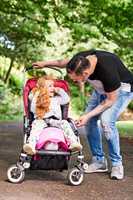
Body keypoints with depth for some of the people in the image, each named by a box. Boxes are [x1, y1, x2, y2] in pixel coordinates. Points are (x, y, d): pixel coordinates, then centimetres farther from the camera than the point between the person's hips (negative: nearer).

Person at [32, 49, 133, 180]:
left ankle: (117, 164, -10)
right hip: (101, 88, 7)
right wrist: (45, 63, 4)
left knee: (106, 121, -24)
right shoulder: (80, 60, -24)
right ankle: (99, 161, 8)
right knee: (90, 121, -4)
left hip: (122, 89, -7)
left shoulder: (107, 71, -42)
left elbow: (110, 99, -26)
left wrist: (88, 115, -29)